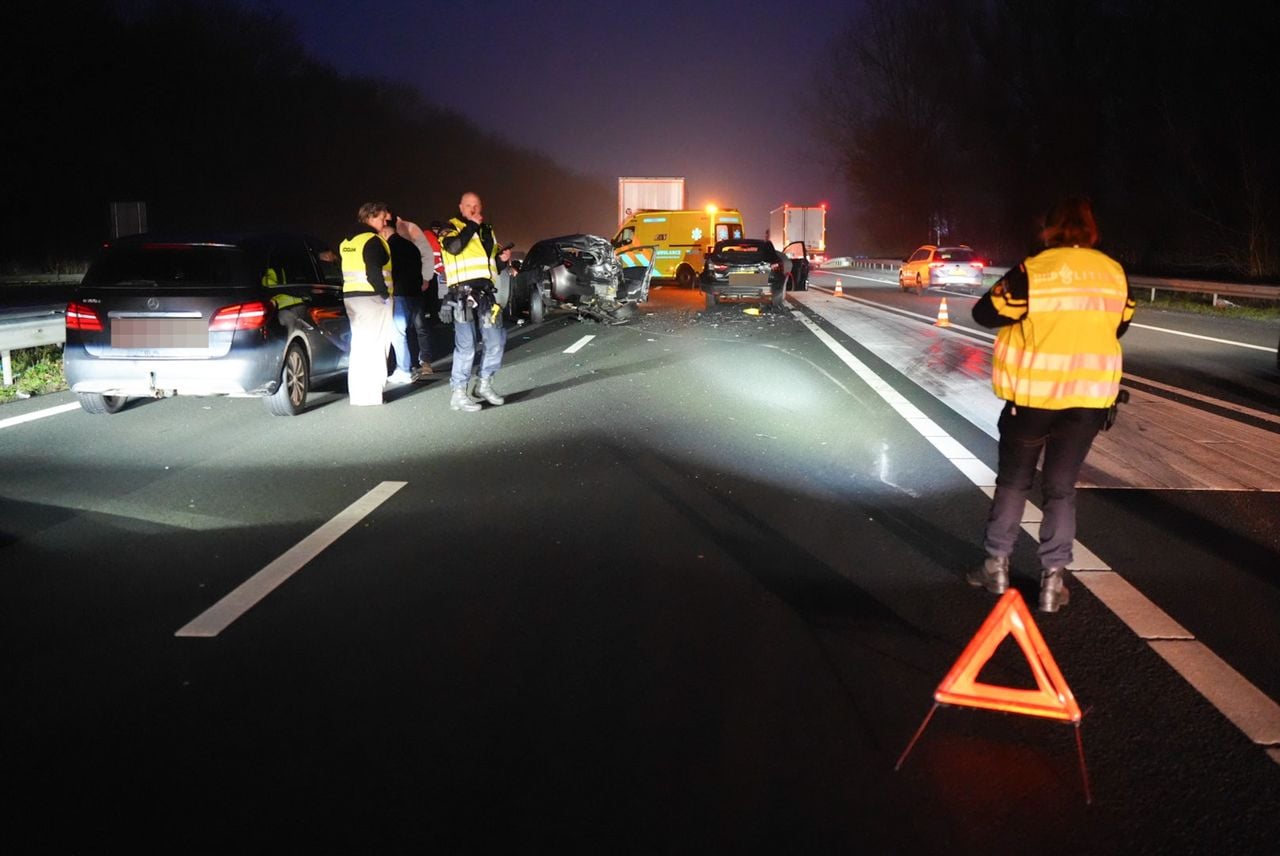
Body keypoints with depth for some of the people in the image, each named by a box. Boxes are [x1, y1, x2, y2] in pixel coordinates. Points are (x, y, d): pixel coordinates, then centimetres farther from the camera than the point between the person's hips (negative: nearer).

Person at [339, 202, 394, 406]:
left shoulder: (347, 242, 14)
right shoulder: (373, 240, -13)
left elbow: (354, 269, 14)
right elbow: (373, 273, -21)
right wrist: (385, 294, -13)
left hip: (351, 296, 9)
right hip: (371, 298, -9)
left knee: (359, 345, 14)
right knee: (374, 347, -5)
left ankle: (356, 393, 17)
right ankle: (371, 394, -6)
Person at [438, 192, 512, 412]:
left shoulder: (487, 231, 23)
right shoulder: (451, 227, 2)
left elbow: (494, 265, 29)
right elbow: (453, 247, -21)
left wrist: (502, 259, 6)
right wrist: (471, 224, -13)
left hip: (486, 293, 7)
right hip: (463, 292, -7)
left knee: (496, 340, 7)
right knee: (466, 344, -9)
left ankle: (485, 384, 24)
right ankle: (458, 394, -4)